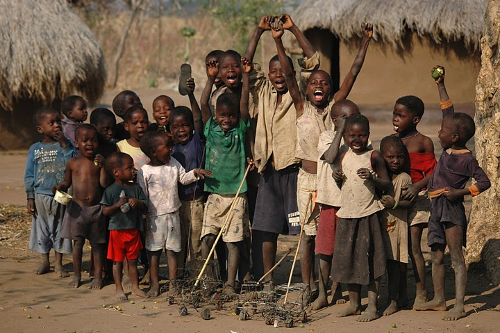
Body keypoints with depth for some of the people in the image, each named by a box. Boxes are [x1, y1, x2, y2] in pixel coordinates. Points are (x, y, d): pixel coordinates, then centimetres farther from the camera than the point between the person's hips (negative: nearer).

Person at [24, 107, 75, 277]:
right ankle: (45, 262, 24)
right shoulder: (35, 149, 0)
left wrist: (65, 146, -20)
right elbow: (29, 175, 3)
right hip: (41, 195, 1)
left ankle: (58, 264, 19)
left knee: (60, 229, 7)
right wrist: (30, 197, 0)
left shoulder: (67, 145, -2)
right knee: (42, 229, 9)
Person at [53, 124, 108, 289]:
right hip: (77, 207, 1)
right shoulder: (72, 163, 2)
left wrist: (102, 166, -17)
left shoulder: (99, 161, -1)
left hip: (96, 208, -1)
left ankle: (98, 276, 14)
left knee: (97, 243, 5)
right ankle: (76, 275, 17)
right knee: (78, 242, 5)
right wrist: (60, 187, -9)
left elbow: (104, 183, -8)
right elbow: (67, 182, 12)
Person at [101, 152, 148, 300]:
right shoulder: (110, 191, -8)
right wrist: (118, 205, -22)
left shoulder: (136, 188, 4)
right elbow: (105, 211, -9)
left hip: (133, 230, 4)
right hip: (117, 231, -3)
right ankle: (119, 289, 14)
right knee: (118, 261, 6)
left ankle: (135, 287, 22)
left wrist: (137, 202, -16)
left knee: (132, 260, 12)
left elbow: (145, 207, 4)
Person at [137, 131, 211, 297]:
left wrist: (195, 173, -2)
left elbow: (183, 178, 17)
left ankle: (173, 283, 13)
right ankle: (154, 284, 13)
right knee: (154, 251, 4)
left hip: (173, 215, 4)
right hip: (155, 217, -4)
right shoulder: (145, 172, -12)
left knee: (172, 250, 7)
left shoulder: (173, 163, 2)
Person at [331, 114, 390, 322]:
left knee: (369, 259, -4)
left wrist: (372, 178, -23)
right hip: (346, 214, 6)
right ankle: (354, 303, 20)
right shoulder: (344, 157, 10)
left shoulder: (374, 156, -6)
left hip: (368, 215, -5)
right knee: (348, 259, 9)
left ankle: (372, 306, 1)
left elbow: (387, 186, -6)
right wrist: (337, 179, -1)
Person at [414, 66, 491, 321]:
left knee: (456, 259, -7)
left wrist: (461, 192, -25)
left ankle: (459, 306, -8)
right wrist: (440, 86, 18)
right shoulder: (449, 150, 8)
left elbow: (484, 182, -15)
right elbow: (448, 111, 16)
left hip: (452, 208, -8)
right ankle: (439, 299, 23)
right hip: (436, 208, 8)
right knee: (436, 257, 13)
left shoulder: (466, 159, -13)